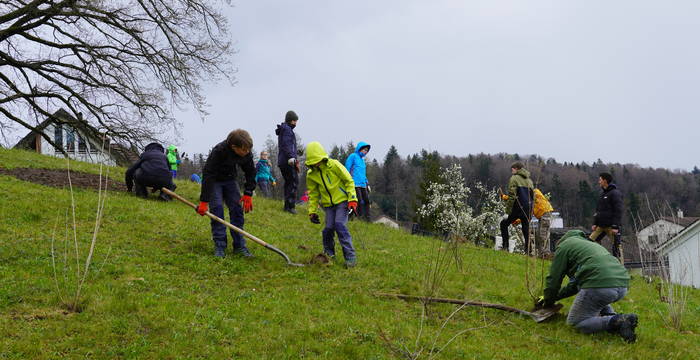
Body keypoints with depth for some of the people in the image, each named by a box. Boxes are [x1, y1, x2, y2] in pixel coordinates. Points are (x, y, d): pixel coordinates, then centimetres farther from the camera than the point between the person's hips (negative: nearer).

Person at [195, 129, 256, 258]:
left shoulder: (247, 153, -20)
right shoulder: (218, 151, -35)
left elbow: (250, 172, -3)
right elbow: (207, 175, -33)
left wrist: (248, 193, -10)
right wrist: (204, 201, -34)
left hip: (230, 180, 4)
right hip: (214, 180, -4)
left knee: (237, 209, -6)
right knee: (217, 209, -17)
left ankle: (239, 245, -3)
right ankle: (219, 246, -13)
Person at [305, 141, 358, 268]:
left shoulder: (334, 165, -15)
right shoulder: (311, 174, -2)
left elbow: (349, 181, -8)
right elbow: (313, 194, 11)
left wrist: (352, 199, -12)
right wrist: (312, 211, 8)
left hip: (342, 200, -4)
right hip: (328, 204, 4)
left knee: (340, 224, -19)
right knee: (328, 228, -6)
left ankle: (350, 256, -15)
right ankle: (328, 254, 18)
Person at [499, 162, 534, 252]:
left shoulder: (514, 178, -2)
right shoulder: (529, 180, 19)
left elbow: (512, 196, -11)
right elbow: (532, 196, 19)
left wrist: (508, 210, -10)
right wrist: (530, 211, 20)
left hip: (518, 207, -6)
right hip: (528, 208, 6)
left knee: (504, 224, 7)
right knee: (526, 229, 10)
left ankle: (505, 246, -2)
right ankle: (528, 251, 5)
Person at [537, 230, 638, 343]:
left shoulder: (563, 246, 13)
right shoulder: (590, 244, 37)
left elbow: (554, 278, 13)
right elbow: (575, 285, 41)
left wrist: (548, 301, 30)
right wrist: (554, 297, 46)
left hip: (600, 285, -8)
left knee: (575, 322, 8)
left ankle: (616, 322, -12)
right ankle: (611, 315, 12)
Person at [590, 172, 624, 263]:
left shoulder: (615, 193, -9)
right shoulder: (603, 193, 18)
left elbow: (618, 210, -15)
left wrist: (615, 226, -20)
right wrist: (595, 223, 15)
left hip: (611, 226, -9)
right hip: (601, 226, 9)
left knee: (617, 246, -5)